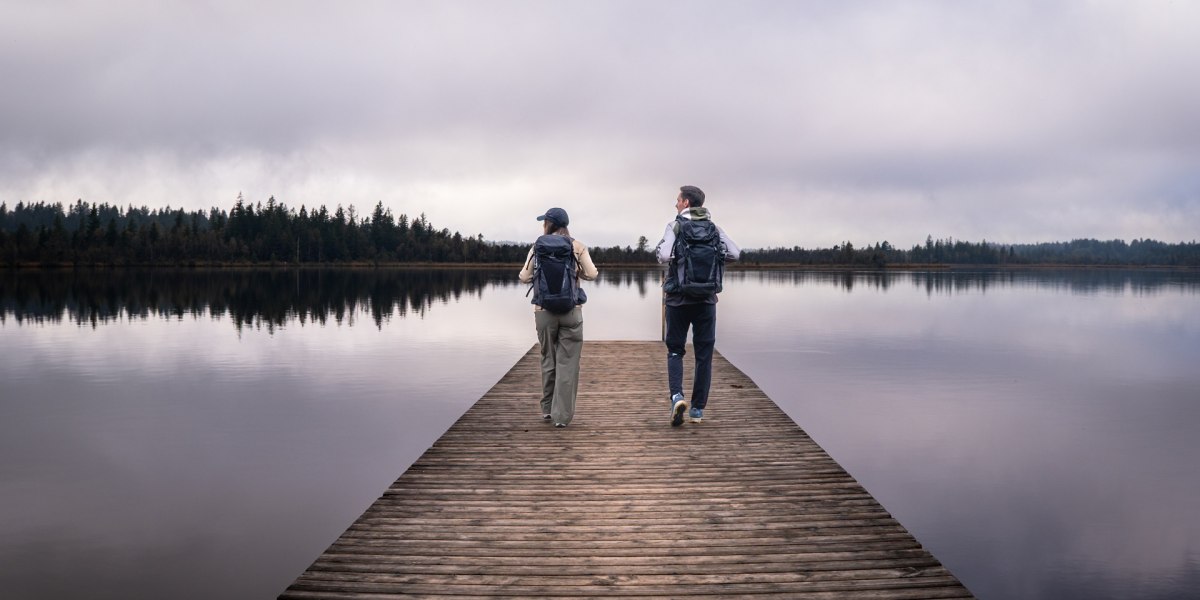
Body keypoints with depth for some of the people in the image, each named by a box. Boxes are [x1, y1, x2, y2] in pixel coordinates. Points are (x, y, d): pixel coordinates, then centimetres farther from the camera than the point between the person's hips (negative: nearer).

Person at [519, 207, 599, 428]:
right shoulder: (577, 247, 0)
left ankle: (548, 408, 24)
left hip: (544, 309, 1)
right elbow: (591, 274, -3)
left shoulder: (538, 247, 0)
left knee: (548, 358, 16)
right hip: (571, 310, -1)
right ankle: (562, 415, -1)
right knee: (567, 362, 1)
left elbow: (524, 277, 0)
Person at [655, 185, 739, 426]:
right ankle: (698, 409, 10)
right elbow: (734, 253, -4)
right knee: (704, 354, 9)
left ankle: (677, 395, -12)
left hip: (678, 298, -2)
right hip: (706, 299, 2)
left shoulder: (675, 226, -6)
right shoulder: (713, 228, 5)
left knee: (675, 350, 11)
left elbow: (664, 256, -20)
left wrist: (659, 251, 2)